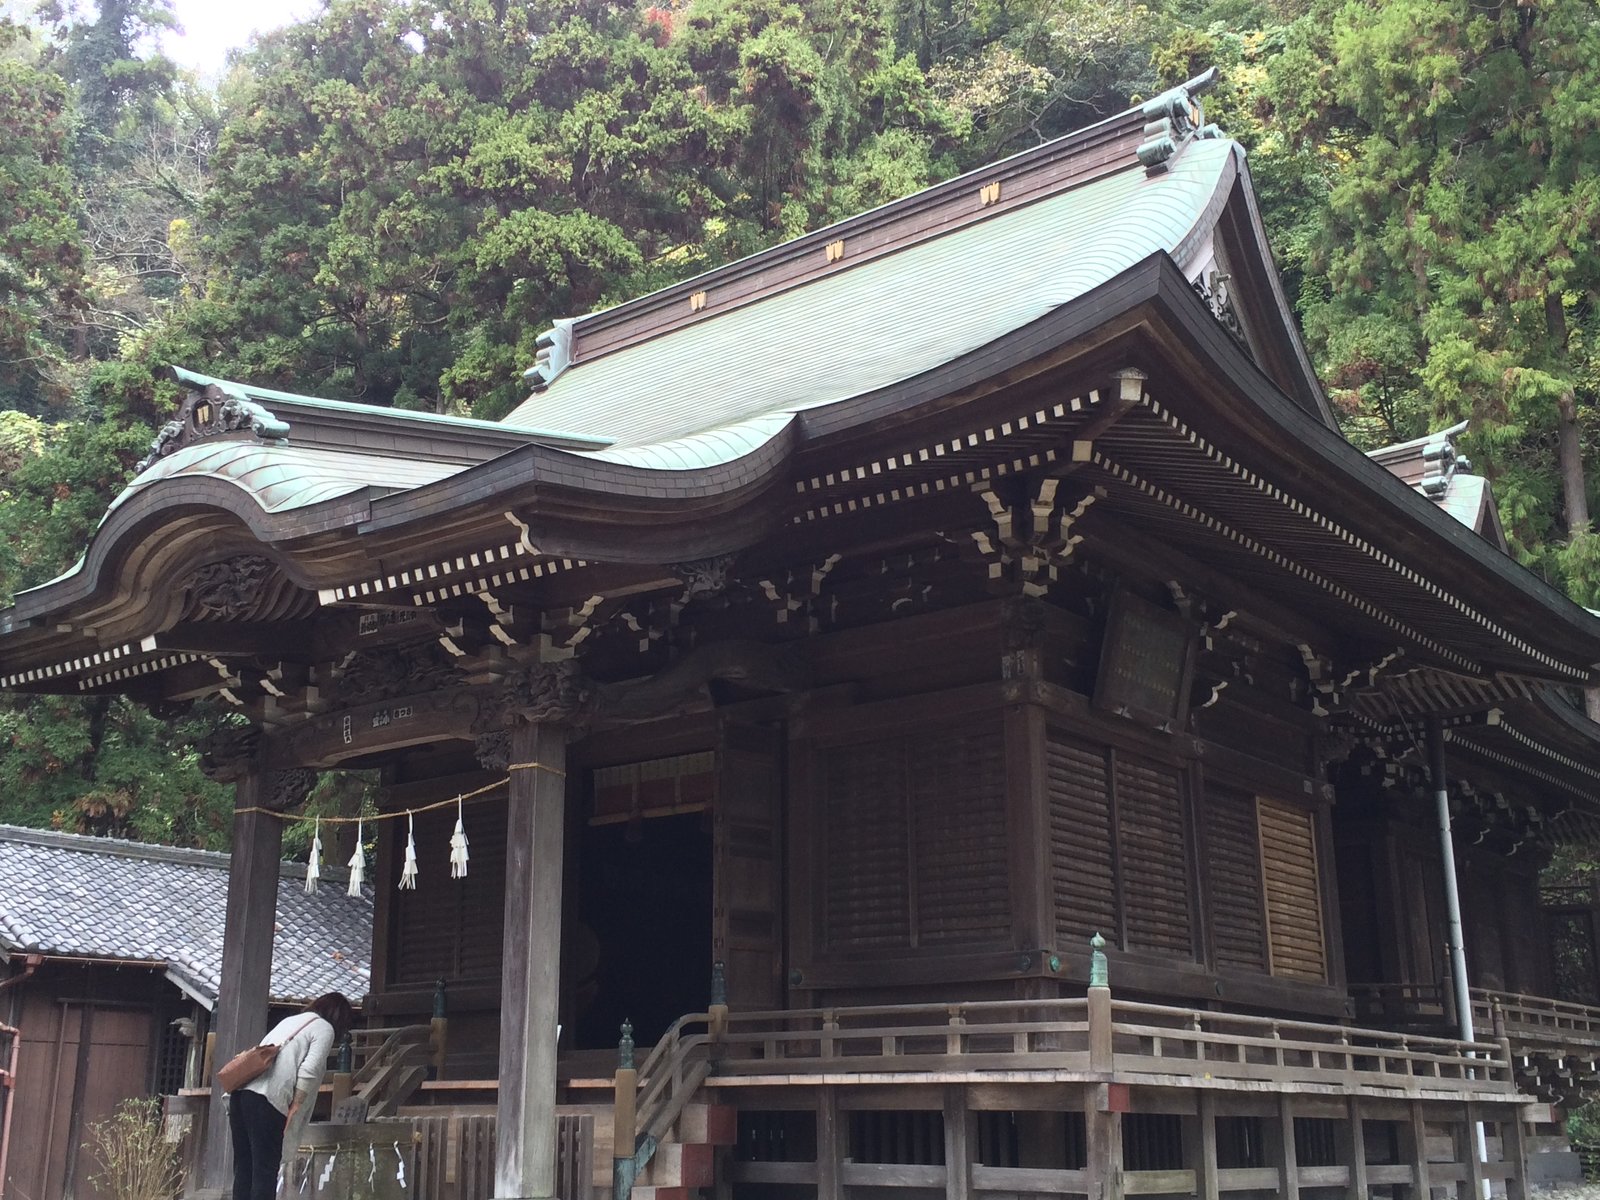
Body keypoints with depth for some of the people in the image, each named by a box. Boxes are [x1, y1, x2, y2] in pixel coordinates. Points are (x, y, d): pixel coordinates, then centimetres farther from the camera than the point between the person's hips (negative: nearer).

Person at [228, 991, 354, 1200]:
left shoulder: (290, 1020, 30)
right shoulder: (324, 1028, 7)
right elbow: (309, 1070, -7)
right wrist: (295, 1107, -5)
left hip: (241, 1091, 8)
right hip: (266, 1099, -8)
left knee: (243, 1167, 9)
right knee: (265, 1169, -5)